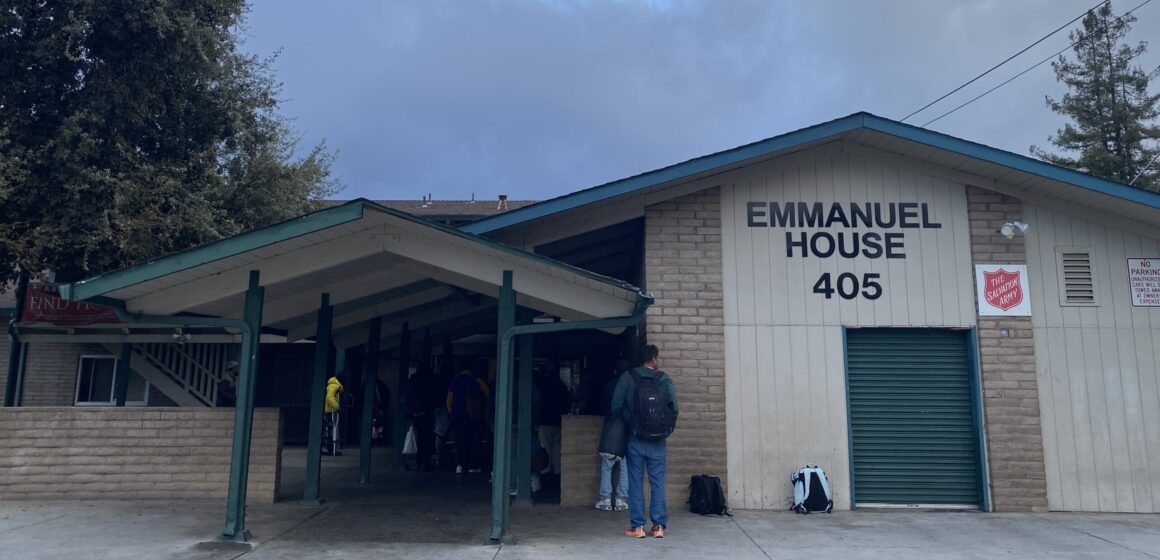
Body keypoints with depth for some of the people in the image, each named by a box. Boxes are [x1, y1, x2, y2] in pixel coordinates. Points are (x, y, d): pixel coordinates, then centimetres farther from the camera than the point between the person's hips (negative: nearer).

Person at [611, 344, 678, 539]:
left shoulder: (628, 378, -3)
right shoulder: (666, 381, -1)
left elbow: (616, 407, -5)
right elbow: (674, 410, -5)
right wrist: (667, 429, 12)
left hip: (636, 440, -1)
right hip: (658, 442, 1)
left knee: (636, 483, 6)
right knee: (658, 483, 8)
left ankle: (637, 526, 6)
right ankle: (659, 525, 8)